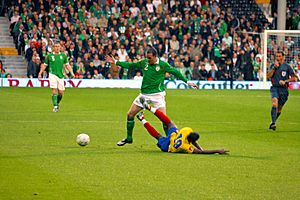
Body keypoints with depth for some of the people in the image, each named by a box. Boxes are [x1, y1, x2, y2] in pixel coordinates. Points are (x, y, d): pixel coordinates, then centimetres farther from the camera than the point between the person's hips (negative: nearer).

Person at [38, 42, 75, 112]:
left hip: (61, 75, 2)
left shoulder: (63, 55, 7)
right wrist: (40, 73, 4)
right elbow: (44, 65, 10)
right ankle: (55, 106, -13)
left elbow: (67, 65, 13)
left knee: (61, 92, 2)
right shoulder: (49, 56, 2)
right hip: (52, 74, -2)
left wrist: (72, 73, 1)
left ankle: (57, 103, 30)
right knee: (54, 90, -15)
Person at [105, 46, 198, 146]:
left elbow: (175, 72, -2)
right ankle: (129, 138, 21)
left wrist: (187, 82, -4)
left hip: (157, 95, -4)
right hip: (144, 94, 5)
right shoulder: (143, 62, 3)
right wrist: (115, 62, 12)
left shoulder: (163, 65, -7)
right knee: (130, 114, 5)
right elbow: (130, 65, 14)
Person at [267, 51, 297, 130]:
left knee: (279, 109, 8)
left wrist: (285, 81, -12)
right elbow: (268, 76, -5)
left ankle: (273, 122, 29)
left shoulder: (287, 66, 0)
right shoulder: (273, 65, 6)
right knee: (275, 104, -23)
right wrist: (274, 67, -12)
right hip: (275, 88, 0)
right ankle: (273, 123, -28)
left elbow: (294, 78, 0)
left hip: (284, 89, 0)